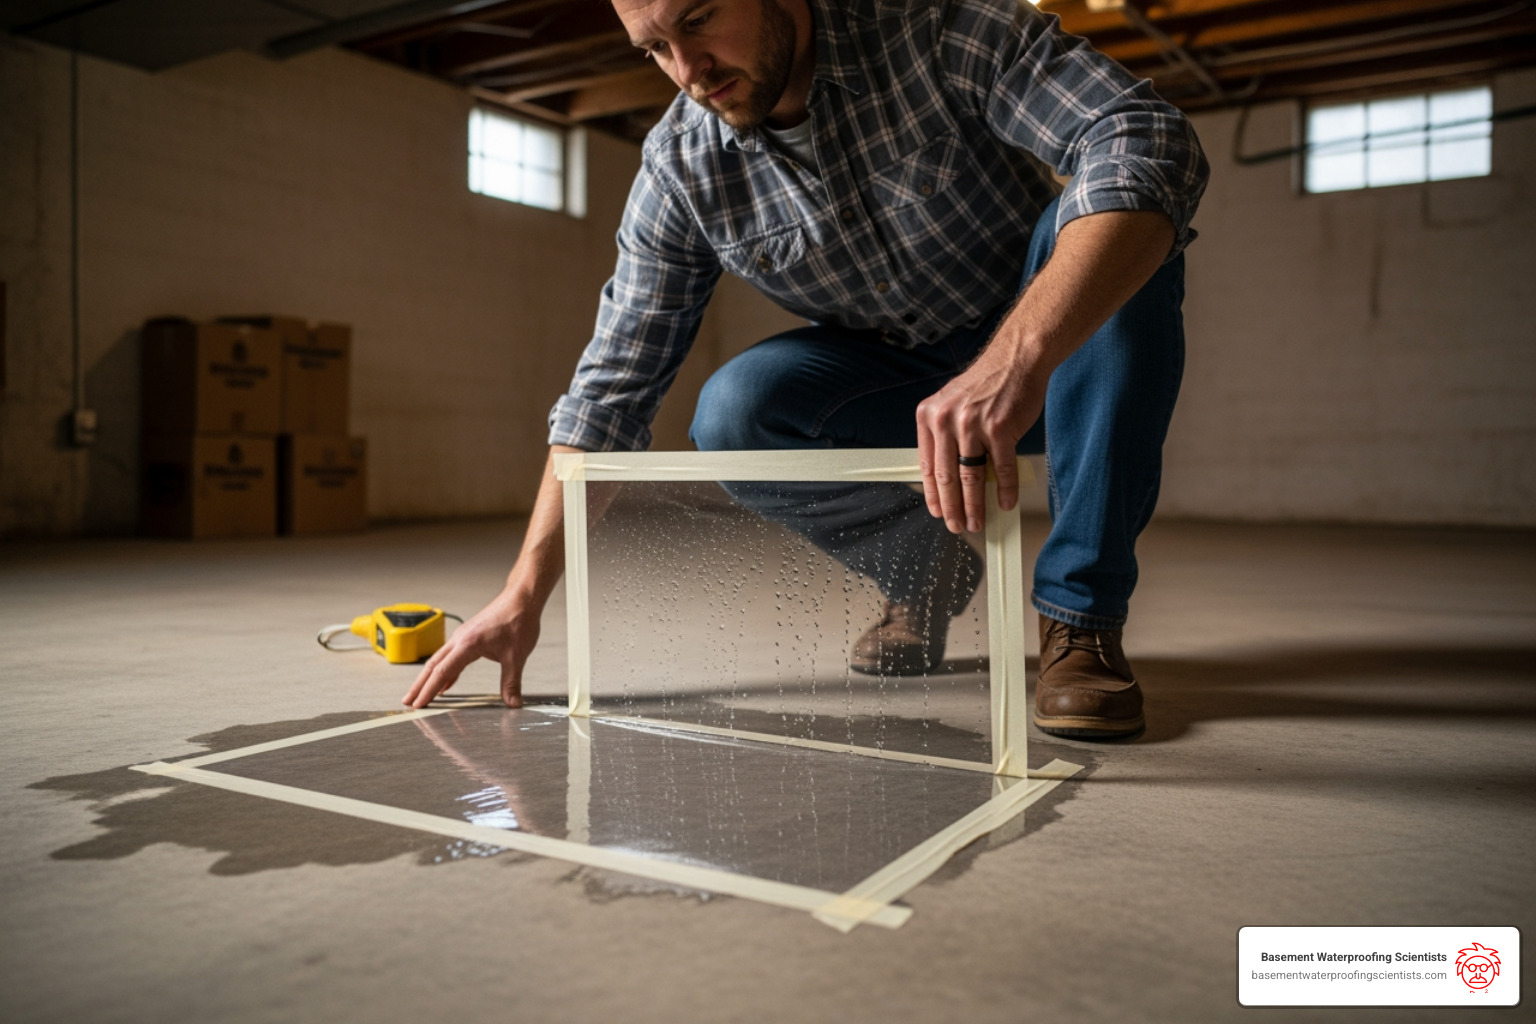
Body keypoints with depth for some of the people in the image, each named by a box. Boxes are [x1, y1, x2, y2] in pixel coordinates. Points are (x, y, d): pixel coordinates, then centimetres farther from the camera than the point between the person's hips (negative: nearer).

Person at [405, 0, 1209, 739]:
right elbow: (612, 387, -11)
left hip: (1057, 355, -1)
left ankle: (1080, 615, -23)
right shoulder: (680, 169, -13)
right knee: (733, 414, -26)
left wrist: (1016, 357, -52)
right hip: (895, 386, 2)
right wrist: (525, 594, -18)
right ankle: (923, 571, 1)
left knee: (1110, 225, -32)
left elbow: (1152, 144, -34)